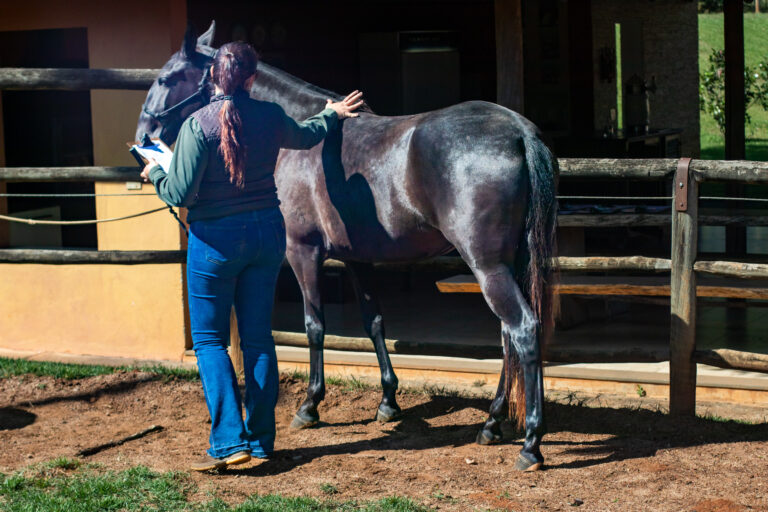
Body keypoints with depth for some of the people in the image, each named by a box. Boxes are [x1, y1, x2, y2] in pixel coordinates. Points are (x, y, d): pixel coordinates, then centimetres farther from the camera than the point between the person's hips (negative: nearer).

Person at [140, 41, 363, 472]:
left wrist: (155, 173, 5)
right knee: (259, 338, 11)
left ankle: (230, 441, -5)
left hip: (215, 239, -4)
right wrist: (333, 114, 44)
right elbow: (306, 137, 24)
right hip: (267, 233, 5)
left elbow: (181, 194, -17)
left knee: (209, 340, 5)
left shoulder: (198, 124, -15)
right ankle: (262, 440, 15)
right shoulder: (272, 117, 0)